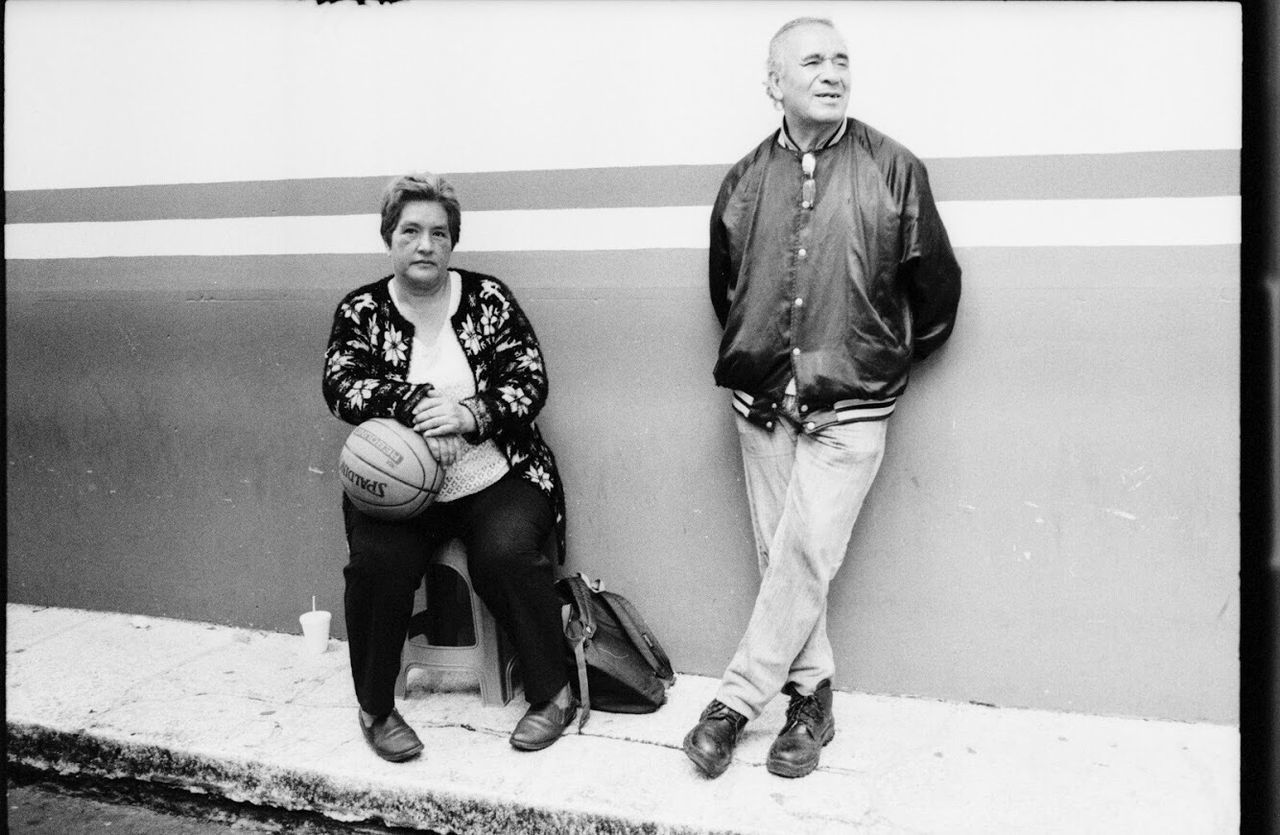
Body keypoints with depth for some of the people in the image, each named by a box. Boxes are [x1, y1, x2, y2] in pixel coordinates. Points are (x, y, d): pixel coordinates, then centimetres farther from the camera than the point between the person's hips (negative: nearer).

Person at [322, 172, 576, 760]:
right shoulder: (360, 311, 7)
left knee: (506, 553, -28)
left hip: (497, 479, 0)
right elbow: (341, 387, -8)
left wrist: (467, 414, -23)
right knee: (376, 559, -26)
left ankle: (553, 694, -5)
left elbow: (530, 382, -4)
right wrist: (417, 405, -25)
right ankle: (375, 709, -3)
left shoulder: (488, 298, 4)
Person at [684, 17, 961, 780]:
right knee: (783, 559, 7)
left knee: (804, 558, -8)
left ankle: (736, 701, 5)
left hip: (850, 411, -3)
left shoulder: (893, 169, -3)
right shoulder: (745, 181, 6)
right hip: (763, 406, 3)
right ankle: (813, 702, 21)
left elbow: (936, 287, 4)